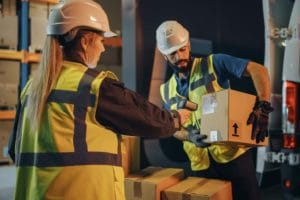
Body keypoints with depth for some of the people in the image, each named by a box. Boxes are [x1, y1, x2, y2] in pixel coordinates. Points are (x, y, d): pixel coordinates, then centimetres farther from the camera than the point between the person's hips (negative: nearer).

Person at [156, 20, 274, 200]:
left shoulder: (213, 64, -4)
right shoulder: (167, 90, 11)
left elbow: (258, 70, -12)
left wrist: (262, 106, -26)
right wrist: (189, 137, -11)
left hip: (233, 154, -4)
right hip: (200, 165, 4)